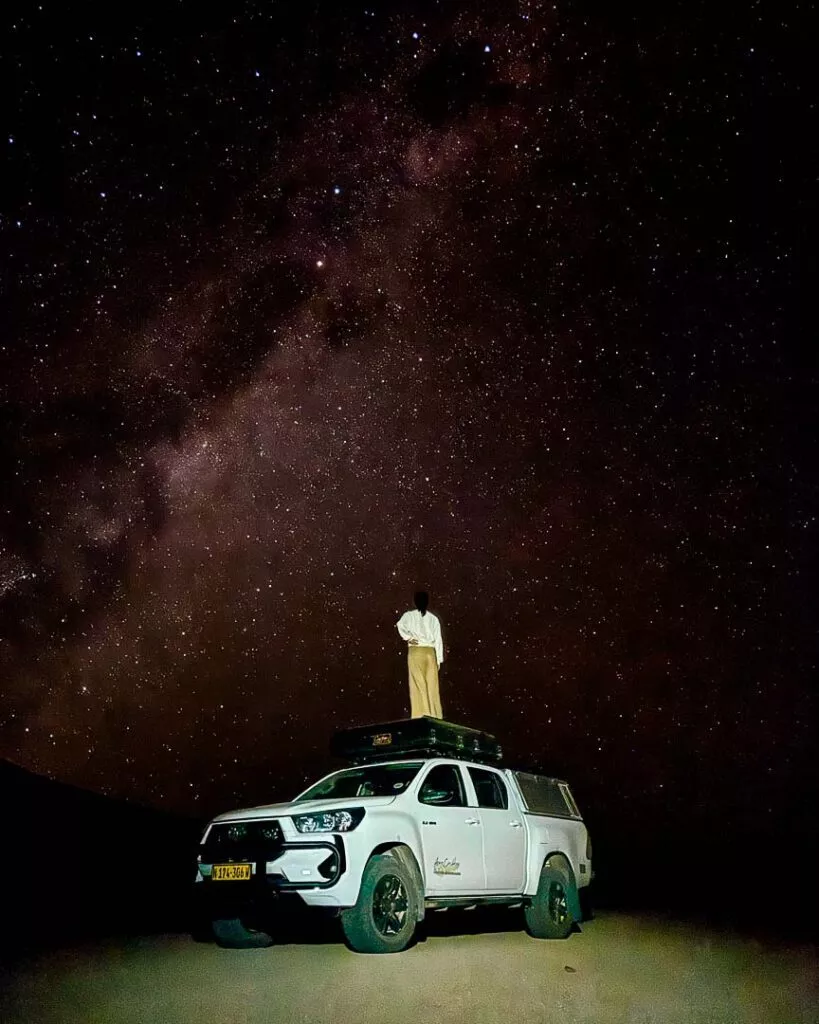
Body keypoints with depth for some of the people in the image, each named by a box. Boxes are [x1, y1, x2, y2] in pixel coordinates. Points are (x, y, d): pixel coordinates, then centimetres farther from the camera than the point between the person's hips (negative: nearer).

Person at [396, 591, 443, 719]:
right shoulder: (433, 618, 6)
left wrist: (408, 638, -8)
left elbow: (400, 625, -21)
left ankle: (420, 716, -2)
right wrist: (439, 659, 7)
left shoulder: (409, 615, 1)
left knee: (418, 685, 1)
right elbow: (438, 640, 4)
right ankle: (434, 716, 7)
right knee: (432, 686, 5)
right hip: (430, 653, 2)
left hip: (415, 653, -2)